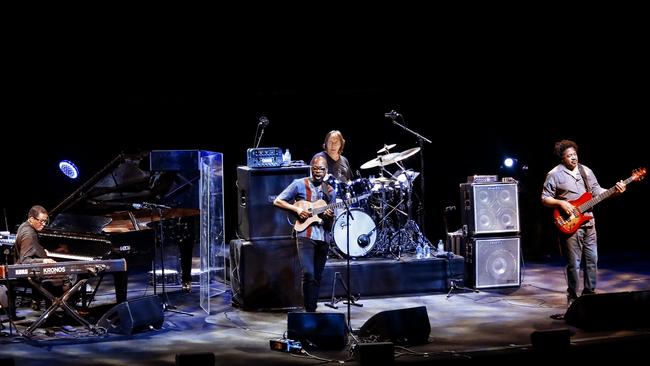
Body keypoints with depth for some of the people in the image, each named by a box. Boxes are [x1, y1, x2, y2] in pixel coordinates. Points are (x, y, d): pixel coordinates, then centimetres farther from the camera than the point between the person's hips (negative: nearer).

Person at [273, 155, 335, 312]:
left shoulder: (329, 191, 12)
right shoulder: (299, 184, 0)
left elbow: (330, 222, 15)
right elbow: (277, 201, 0)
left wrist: (330, 216, -9)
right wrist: (297, 209, -12)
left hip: (323, 237, 5)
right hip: (305, 235, -5)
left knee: (317, 276, 7)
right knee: (308, 273, -18)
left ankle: (312, 309, 15)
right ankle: (309, 310, -13)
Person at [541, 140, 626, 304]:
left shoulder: (586, 171, 13)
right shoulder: (555, 174, -4)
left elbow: (597, 190, 15)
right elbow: (545, 199, -3)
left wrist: (615, 191, 0)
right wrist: (560, 203, -18)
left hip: (588, 222, 6)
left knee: (592, 259, 9)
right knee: (574, 263, -4)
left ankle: (589, 292, 22)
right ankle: (572, 297, 7)